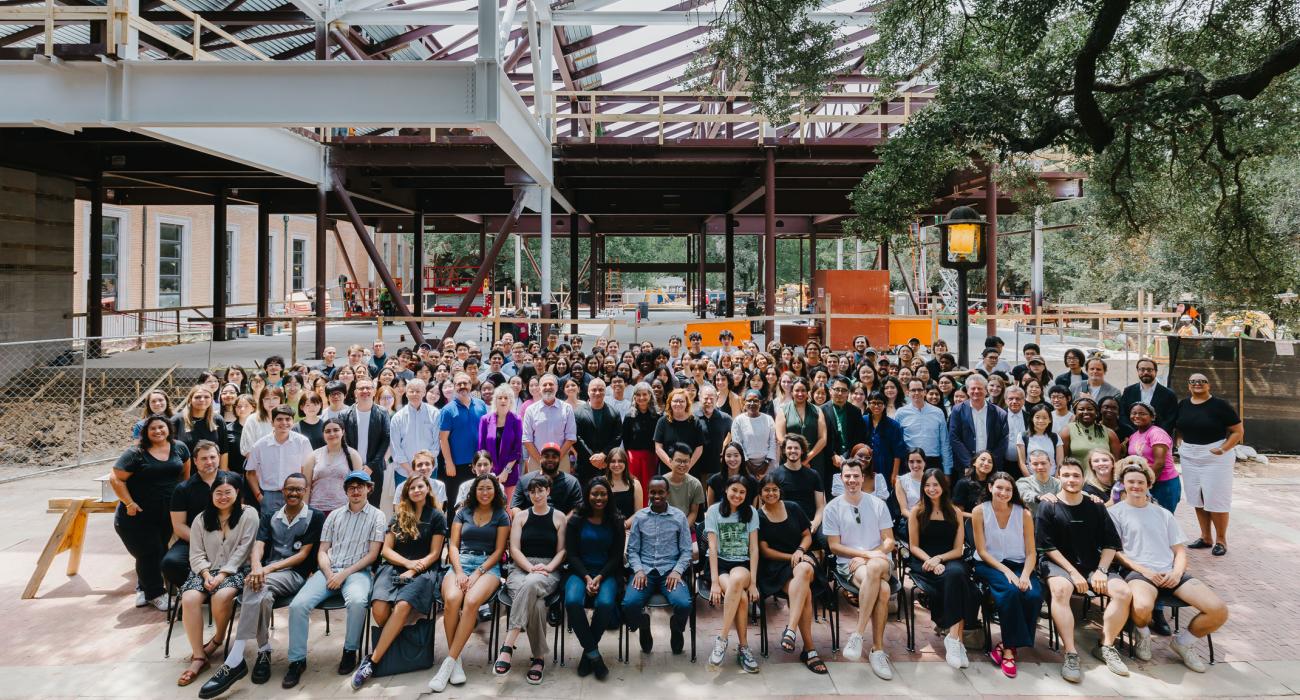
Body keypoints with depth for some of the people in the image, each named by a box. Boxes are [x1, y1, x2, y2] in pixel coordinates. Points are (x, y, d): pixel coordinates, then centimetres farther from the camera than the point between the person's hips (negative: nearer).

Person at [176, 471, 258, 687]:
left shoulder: (248, 514, -1)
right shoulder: (201, 519, 12)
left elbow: (242, 550, -7)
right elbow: (196, 554, 6)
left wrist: (222, 574, -16)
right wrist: (206, 575, -12)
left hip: (235, 570, -4)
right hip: (206, 571, 4)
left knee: (221, 596, -34)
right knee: (189, 599, -26)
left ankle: (218, 638, -1)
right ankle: (198, 657, -20)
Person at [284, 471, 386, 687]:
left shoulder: (377, 516, 6)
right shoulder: (335, 515, 18)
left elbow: (372, 554, -1)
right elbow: (322, 551, 14)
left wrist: (343, 574, -11)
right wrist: (328, 574, -6)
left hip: (357, 571, -4)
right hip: (328, 570, 4)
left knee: (357, 601, -36)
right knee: (298, 605, -22)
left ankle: (350, 651, -11)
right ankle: (297, 660, -7)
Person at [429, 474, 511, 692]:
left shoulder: (502, 516, 11)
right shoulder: (463, 513, 17)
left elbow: (498, 550, 4)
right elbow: (453, 546, 11)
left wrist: (478, 574, -10)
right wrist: (459, 572, -7)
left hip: (488, 566, -2)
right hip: (461, 562, 2)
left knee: (471, 601, -35)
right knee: (451, 599, -33)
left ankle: (448, 663, -29)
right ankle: (456, 660, -21)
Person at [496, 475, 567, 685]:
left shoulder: (559, 517, 10)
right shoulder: (520, 516, 12)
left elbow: (562, 551, 5)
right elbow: (514, 549, 3)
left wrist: (547, 568, -13)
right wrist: (531, 568, -13)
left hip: (549, 571, -1)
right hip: (520, 568, 1)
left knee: (531, 584, -39)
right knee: (535, 602, -35)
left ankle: (507, 647, -35)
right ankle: (538, 657, -28)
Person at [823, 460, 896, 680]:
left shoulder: (878, 504, 7)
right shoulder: (833, 507, 2)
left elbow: (889, 542, 6)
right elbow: (834, 546, -1)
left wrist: (871, 557, -13)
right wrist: (866, 553, -13)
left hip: (880, 561, 2)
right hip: (849, 563, -2)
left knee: (873, 568, -37)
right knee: (882, 589, -34)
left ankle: (857, 635, -29)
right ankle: (878, 650, -23)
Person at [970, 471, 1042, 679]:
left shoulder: (1023, 513, 0)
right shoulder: (980, 511, -5)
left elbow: (1031, 552, 0)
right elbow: (981, 550, -6)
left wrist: (1025, 575, -19)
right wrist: (1005, 570, -18)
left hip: (1018, 565, 2)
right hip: (989, 565, -2)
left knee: (1034, 595, -29)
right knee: (1010, 591, -34)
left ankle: (1006, 645, -10)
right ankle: (1009, 649, -18)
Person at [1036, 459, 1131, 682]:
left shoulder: (1095, 507, 10)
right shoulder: (1047, 507, 0)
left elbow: (1111, 543, 9)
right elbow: (1048, 547, -5)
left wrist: (1101, 570, -7)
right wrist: (1074, 573, -14)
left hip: (1093, 565, 4)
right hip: (1059, 564, -4)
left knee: (1123, 592, -22)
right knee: (1060, 589, -35)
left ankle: (1106, 647, -7)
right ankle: (1070, 654, -32)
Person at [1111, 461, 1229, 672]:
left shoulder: (1163, 514, 24)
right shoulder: (1116, 512, 9)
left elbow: (1180, 550, 19)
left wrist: (1177, 572, -3)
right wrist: (1144, 570, -12)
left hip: (1171, 573, 5)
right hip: (1138, 572, -5)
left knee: (1219, 611, -18)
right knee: (1142, 607, -39)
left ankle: (1183, 641, 10)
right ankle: (1143, 634, 1)